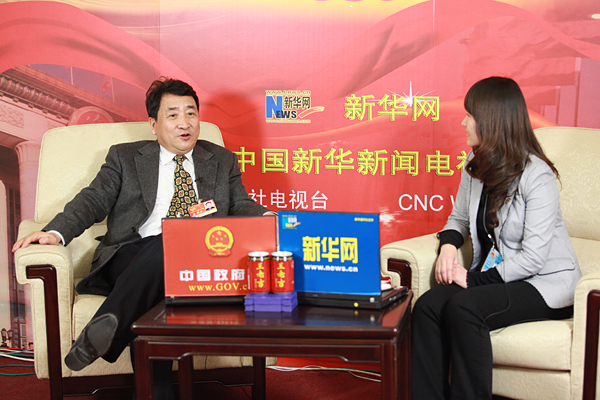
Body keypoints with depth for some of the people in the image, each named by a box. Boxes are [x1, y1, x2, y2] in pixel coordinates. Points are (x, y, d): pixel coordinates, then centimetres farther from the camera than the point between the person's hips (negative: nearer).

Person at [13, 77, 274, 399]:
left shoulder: (223, 161, 25)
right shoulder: (125, 157, 21)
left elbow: (241, 205, 15)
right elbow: (94, 200, 9)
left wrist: (268, 219, -10)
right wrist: (56, 231, -11)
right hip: (132, 254, 0)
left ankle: (106, 326, -52)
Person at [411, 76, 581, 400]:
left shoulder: (536, 176, -17)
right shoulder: (475, 166, 6)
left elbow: (533, 258, -20)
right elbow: (459, 218, 20)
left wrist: (474, 280, -18)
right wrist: (448, 244, -3)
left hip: (545, 282, -6)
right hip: (493, 273, 7)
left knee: (463, 308, -32)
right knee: (427, 306, -22)